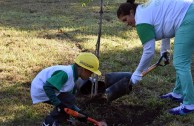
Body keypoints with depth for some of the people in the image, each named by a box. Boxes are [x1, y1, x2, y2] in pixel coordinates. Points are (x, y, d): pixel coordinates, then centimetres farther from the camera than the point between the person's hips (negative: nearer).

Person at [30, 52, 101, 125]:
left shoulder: (73, 74, 5)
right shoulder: (65, 73, -28)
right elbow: (47, 87, -32)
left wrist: (78, 111, 9)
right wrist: (57, 103, -31)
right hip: (41, 90, -10)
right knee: (69, 100, -16)